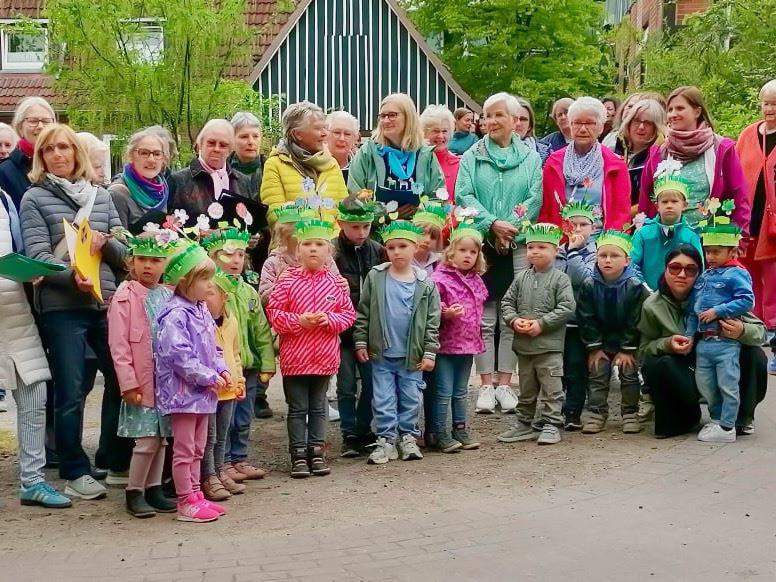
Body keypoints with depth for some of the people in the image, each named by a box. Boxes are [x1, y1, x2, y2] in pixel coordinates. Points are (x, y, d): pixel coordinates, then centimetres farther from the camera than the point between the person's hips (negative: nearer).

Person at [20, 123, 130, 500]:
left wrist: (105, 243, -11)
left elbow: (125, 253, 10)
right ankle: (75, 472, 11)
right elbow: (38, 257, -9)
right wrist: (72, 275, -25)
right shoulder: (34, 199, 2)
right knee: (70, 393, -1)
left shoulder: (101, 196, 13)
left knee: (122, 380, 7)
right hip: (62, 307, -4)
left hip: (109, 303, 4)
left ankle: (116, 460, 23)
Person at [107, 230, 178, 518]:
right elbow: (118, 344, -10)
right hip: (141, 382, -5)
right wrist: (128, 383, -14)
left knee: (161, 436, 10)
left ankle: (153, 489, 22)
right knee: (147, 439, -5)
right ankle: (134, 492, 9)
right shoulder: (125, 296, -6)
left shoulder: (168, 296, 9)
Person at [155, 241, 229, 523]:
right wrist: (209, 377, -20)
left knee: (197, 448, 16)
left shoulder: (202, 312, 10)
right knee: (184, 449, 0)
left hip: (203, 391, 9)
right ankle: (186, 503, 7)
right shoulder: (175, 314, -19)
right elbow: (179, 355, -25)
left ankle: (195, 495, 25)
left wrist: (222, 369, 2)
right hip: (183, 390, -9)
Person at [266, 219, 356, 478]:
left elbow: (348, 313, 4)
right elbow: (274, 312, -6)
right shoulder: (288, 281, -7)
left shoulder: (335, 282, 0)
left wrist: (330, 319, -15)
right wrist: (298, 320, -19)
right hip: (295, 357, -2)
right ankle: (298, 455, 14)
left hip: (325, 357, 2)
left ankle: (316, 451, 23)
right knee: (297, 409, 7)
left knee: (318, 407, 13)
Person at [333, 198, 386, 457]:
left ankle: (363, 431, 25)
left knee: (372, 383, 9)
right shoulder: (332, 252, -8)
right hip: (343, 329, -3)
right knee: (347, 386, 5)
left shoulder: (378, 251, 4)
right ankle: (349, 436, 16)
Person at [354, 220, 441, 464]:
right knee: (383, 400, 4)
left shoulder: (424, 284, -3)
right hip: (381, 353, 0)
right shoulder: (375, 277, -3)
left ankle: (408, 437, 24)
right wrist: (361, 343, -2)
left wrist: (429, 352, -3)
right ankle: (386, 440, 13)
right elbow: (363, 313, 1)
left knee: (410, 399, 10)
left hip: (412, 355, 0)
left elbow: (432, 321, 0)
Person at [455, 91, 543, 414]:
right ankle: (486, 385, 7)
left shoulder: (530, 157, 9)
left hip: (518, 246, 0)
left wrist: (511, 227, -14)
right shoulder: (472, 157, 7)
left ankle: (504, 384, 10)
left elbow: (534, 198, -1)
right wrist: (493, 224, -15)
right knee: (484, 319, 0)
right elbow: (464, 196, -3)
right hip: (480, 246, 0)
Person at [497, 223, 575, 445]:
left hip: (549, 345, -5)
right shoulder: (521, 278, 8)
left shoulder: (560, 279, -6)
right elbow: (507, 302, 12)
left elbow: (567, 308, -13)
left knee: (551, 388, -1)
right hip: (523, 344, 5)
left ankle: (551, 424, 7)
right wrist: (514, 320, -7)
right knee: (526, 389, 15)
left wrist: (541, 323, -17)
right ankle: (525, 423, 25)